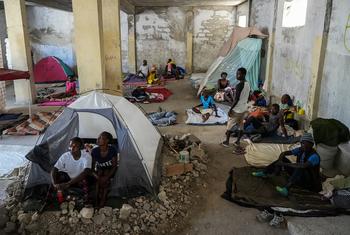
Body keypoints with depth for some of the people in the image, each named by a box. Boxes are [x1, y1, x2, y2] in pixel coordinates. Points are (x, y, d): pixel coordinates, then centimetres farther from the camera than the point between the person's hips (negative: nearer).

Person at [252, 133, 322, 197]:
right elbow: (283, 153, -1)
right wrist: (280, 161, -23)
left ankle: (286, 189, -56)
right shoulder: (300, 150, -3)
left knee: (300, 169, -40)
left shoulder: (314, 156, -24)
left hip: (310, 183, -7)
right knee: (283, 159, 1)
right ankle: (264, 173, 3)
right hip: (299, 176, 8)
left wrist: (285, 164, -36)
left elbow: (303, 166, -42)